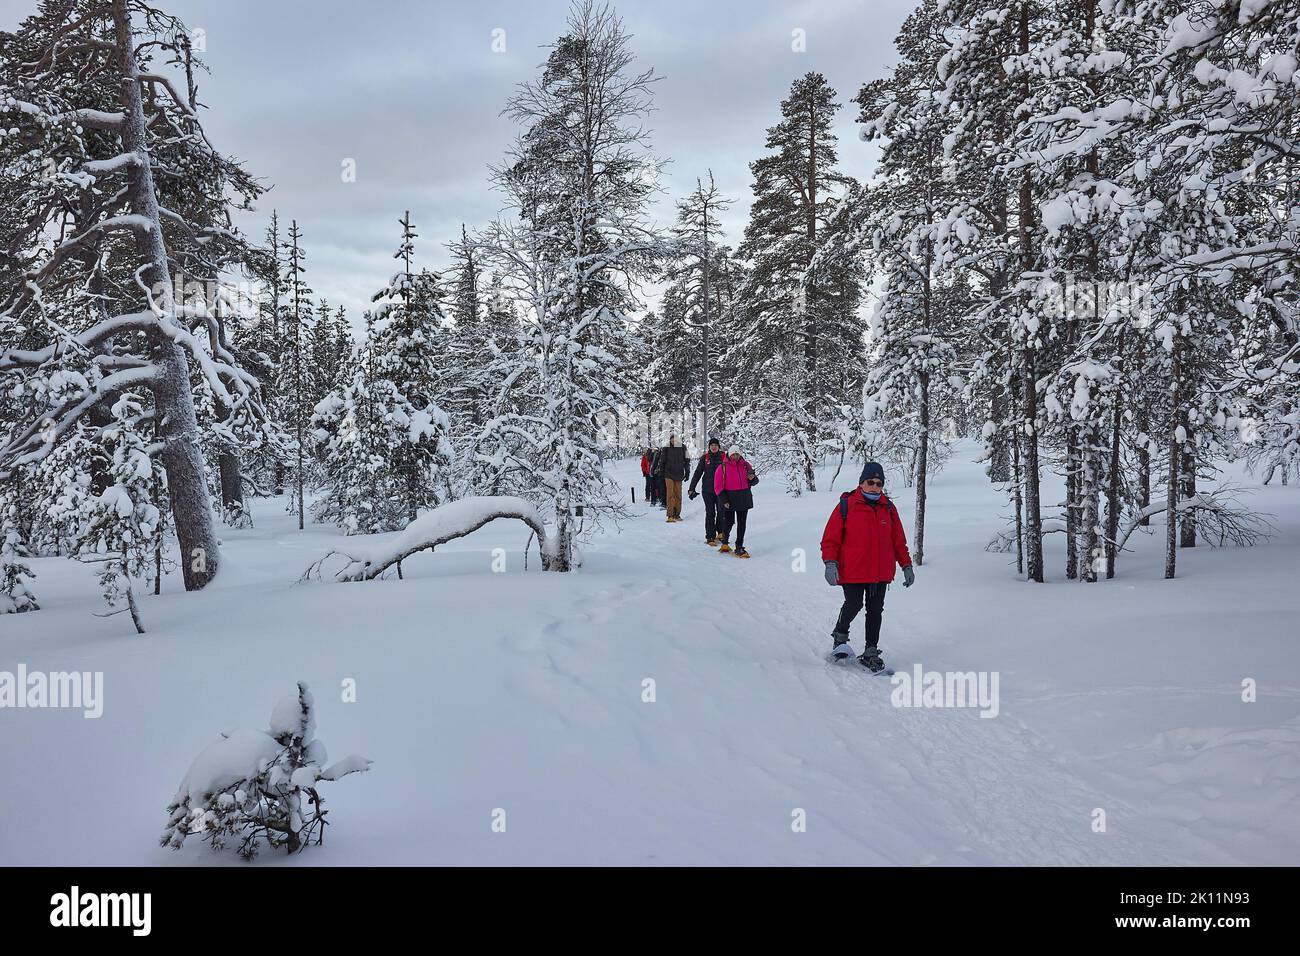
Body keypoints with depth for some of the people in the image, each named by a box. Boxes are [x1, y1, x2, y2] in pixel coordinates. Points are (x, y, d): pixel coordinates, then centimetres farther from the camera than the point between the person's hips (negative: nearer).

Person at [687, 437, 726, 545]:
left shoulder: (723, 457, 3)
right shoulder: (705, 458, 1)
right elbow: (698, 473, 2)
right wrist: (692, 488, -2)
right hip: (708, 490, -1)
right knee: (710, 513, -1)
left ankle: (720, 533, 21)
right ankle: (710, 537, 1)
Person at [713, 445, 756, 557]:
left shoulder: (745, 465, 7)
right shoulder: (722, 467, -4)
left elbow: (753, 481, 16)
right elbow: (718, 486, -5)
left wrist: (752, 479, -9)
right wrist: (723, 500, -12)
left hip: (744, 499, 3)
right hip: (729, 498, -3)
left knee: (741, 524, 5)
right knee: (729, 522, 2)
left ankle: (739, 547, 12)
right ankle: (724, 543, 26)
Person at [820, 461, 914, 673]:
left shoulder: (888, 508, 7)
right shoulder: (846, 506, -6)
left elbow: (898, 540, 15)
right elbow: (830, 538, -6)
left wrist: (906, 565, 14)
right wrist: (830, 563, -16)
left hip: (881, 572, 4)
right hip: (852, 571, -4)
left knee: (875, 610, 8)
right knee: (854, 605, -5)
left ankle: (871, 652, 19)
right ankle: (840, 635, 26)